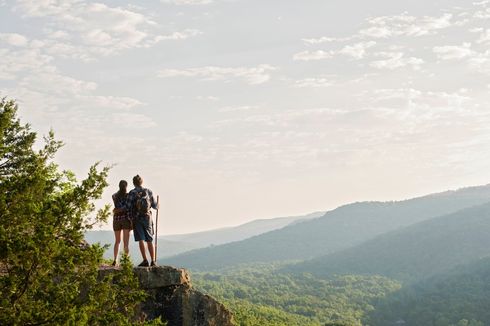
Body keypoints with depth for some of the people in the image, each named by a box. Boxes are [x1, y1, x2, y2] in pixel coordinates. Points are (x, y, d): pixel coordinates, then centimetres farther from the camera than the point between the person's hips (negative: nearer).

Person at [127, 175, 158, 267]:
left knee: (141, 240, -3)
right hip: (147, 218, 2)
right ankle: (153, 261, 0)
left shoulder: (132, 193, -7)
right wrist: (157, 207, 30)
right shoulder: (148, 192, 2)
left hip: (137, 219, -2)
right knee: (149, 240, 7)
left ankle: (145, 260, -11)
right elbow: (154, 205, 7)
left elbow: (128, 207, -11)